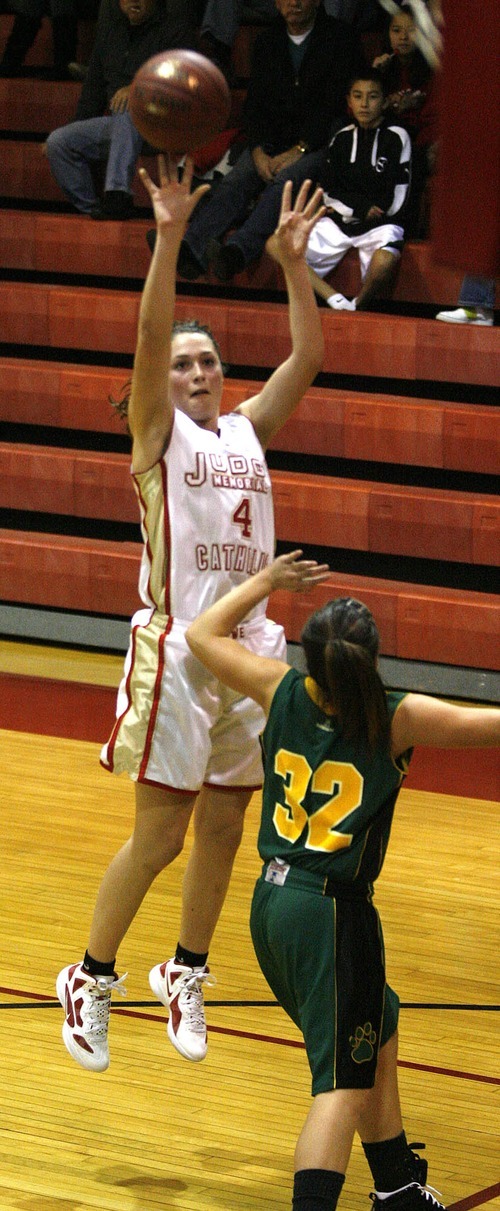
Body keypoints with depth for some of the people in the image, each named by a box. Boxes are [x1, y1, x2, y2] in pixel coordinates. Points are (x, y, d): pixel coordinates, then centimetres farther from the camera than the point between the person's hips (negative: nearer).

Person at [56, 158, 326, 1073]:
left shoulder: (248, 431, 12)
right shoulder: (158, 433, -2)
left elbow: (308, 356, 6)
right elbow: (151, 335, -17)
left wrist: (292, 263, -3)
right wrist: (169, 236, -26)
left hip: (247, 650, 5)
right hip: (175, 649, -5)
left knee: (222, 831, 12)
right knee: (159, 836, -3)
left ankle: (186, 975, 28)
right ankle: (91, 980, 13)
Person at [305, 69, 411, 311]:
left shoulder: (396, 137, -2)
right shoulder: (342, 138, 11)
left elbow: (394, 201, -5)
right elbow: (329, 193, 8)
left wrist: (347, 206, -1)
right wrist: (362, 207, -9)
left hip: (380, 226, -5)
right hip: (338, 221, 5)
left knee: (384, 262, -40)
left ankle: (359, 306, -9)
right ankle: (337, 302, -24)